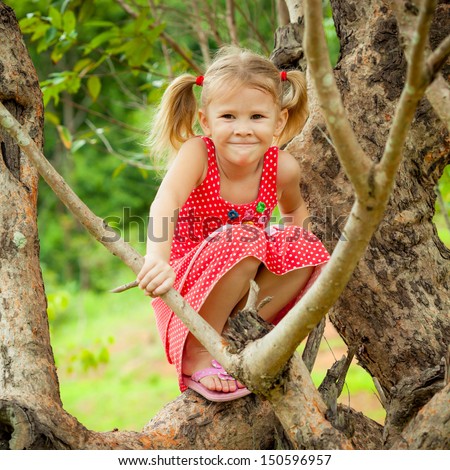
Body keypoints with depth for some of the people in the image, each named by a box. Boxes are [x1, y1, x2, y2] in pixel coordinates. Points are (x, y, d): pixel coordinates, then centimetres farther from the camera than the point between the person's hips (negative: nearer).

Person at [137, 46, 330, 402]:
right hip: (185, 286, -4)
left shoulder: (283, 167, -8)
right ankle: (196, 354, -21)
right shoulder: (197, 154, -20)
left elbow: (294, 208, 16)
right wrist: (157, 259, -57)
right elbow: (166, 202, -40)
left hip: (244, 290, 5)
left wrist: (302, 244, -2)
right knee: (242, 239, -32)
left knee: (302, 246, -18)